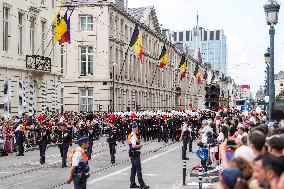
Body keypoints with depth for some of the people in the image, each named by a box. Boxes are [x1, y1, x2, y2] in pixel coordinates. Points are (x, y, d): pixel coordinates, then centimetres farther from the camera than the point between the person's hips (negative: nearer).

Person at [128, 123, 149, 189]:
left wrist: (139, 145, 14)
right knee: (138, 169, -8)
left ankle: (132, 184, 18)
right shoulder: (133, 136, -19)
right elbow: (133, 146, -26)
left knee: (133, 169, 14)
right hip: (135, 154, -10)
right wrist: (140, 145, -12)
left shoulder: (130, 135, 13)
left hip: (132, 154, 10)